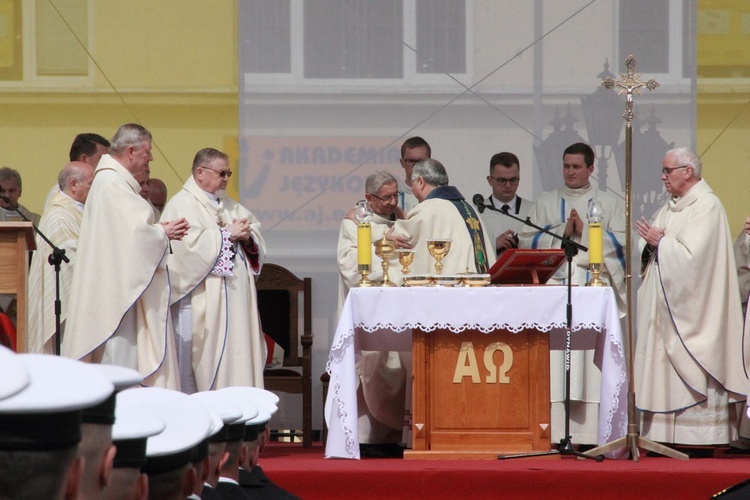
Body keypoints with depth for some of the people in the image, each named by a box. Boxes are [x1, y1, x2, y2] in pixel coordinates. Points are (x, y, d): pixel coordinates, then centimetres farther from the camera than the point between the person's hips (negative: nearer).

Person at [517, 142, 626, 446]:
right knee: (554, 362, -9)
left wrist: (585, 230, -7)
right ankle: (555, 433, -11)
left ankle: (591, 433, -10)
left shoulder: (610, 204, 15)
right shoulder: (545, 202, 18)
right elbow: (526, 241, 7)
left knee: (592, 361, -9)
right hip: (553, 283, 1)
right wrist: (562, 232, -4)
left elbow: (621, 241, 2)